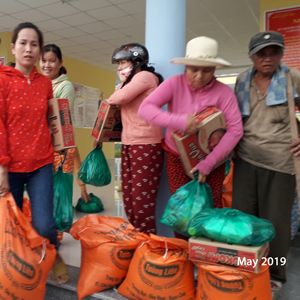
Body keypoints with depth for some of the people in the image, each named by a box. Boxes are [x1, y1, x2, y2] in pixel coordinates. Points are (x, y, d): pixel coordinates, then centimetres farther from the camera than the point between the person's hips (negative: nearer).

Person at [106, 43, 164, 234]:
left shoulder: (145, 76, -5)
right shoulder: (133, 80, 26)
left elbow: (118, 98, -15)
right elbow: (120, 102, 19)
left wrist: (122, 83, 4)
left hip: (146, 145, -10)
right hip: (129, 145, 10)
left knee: (142, 201, -7)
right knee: (129, 200, 10)